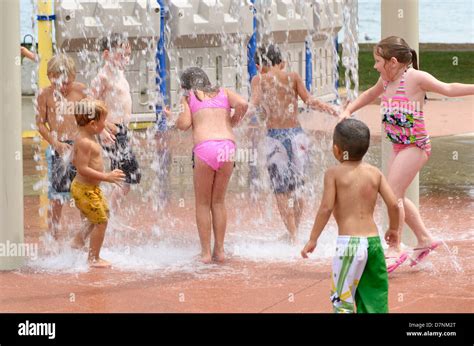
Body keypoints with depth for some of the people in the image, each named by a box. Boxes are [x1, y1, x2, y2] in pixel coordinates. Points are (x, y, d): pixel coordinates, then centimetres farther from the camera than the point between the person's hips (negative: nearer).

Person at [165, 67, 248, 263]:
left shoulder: (188, 98, 14)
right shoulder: (223, 92, 21)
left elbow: (184, 124, 1)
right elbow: (242, 104, 3)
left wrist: (171, 117, 22)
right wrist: (232, 122, 19)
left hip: (205, 148, -3)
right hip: (227, 146, 3)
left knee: (203, 203, 9)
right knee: (219, 202, 16)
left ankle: (206, 252, 5)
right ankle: (219, 250, 16)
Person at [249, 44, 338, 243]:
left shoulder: (259, 80, 3)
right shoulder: (293, 77, 8)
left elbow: (255, 102, -13)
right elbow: (308, 100, -3)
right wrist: (328, 109, 3)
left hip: (275, 137, -3)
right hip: (296, 134, 3)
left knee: (281, 191, 6)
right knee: (296, 188, 17)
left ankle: (293, 236, 0)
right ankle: (295, 231, 27)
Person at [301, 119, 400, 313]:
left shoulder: (334, 173, -4)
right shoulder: (375, 173, 7)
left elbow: (326, 208, -11)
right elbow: (393, 204, 3)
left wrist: (313, 239, -4)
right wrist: (394, 228, 22)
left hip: (348, 241, -5)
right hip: (373, 240, 5)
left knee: (342, 298, 2)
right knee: (374, 297, 15)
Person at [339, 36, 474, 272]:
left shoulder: (415, 78, -13)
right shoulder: (387, 80, 9)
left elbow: (448, 89, -10)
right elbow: (370, 95, 29)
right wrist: (348, 111, 19)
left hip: (415, 146, -9)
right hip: (398, 146, 9)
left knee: (393, 193, -14)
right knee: (396, 196, 14)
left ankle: (395, 250, -10)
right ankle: (425, 239, 28)